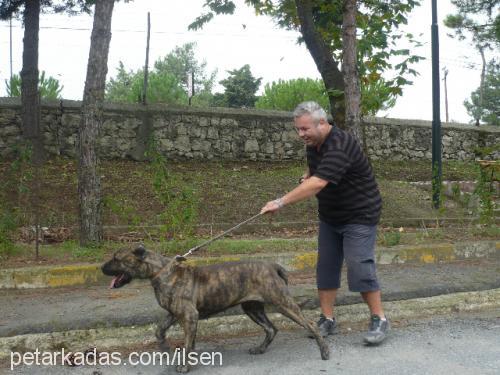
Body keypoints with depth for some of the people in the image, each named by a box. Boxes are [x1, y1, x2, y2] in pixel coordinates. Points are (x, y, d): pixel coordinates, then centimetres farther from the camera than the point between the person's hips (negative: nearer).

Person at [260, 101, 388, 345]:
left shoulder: (340, 146, -29)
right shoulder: (313, 144, 0)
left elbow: (318, 183, -40)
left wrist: (281, 202, -43)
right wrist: (307, 175, -1)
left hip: (359, 215, -8)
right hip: (330, 216, 9)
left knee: (360, 267, -12)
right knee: (326, 267, 6)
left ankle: (379, 320, 2)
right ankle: (327, 320, 13)